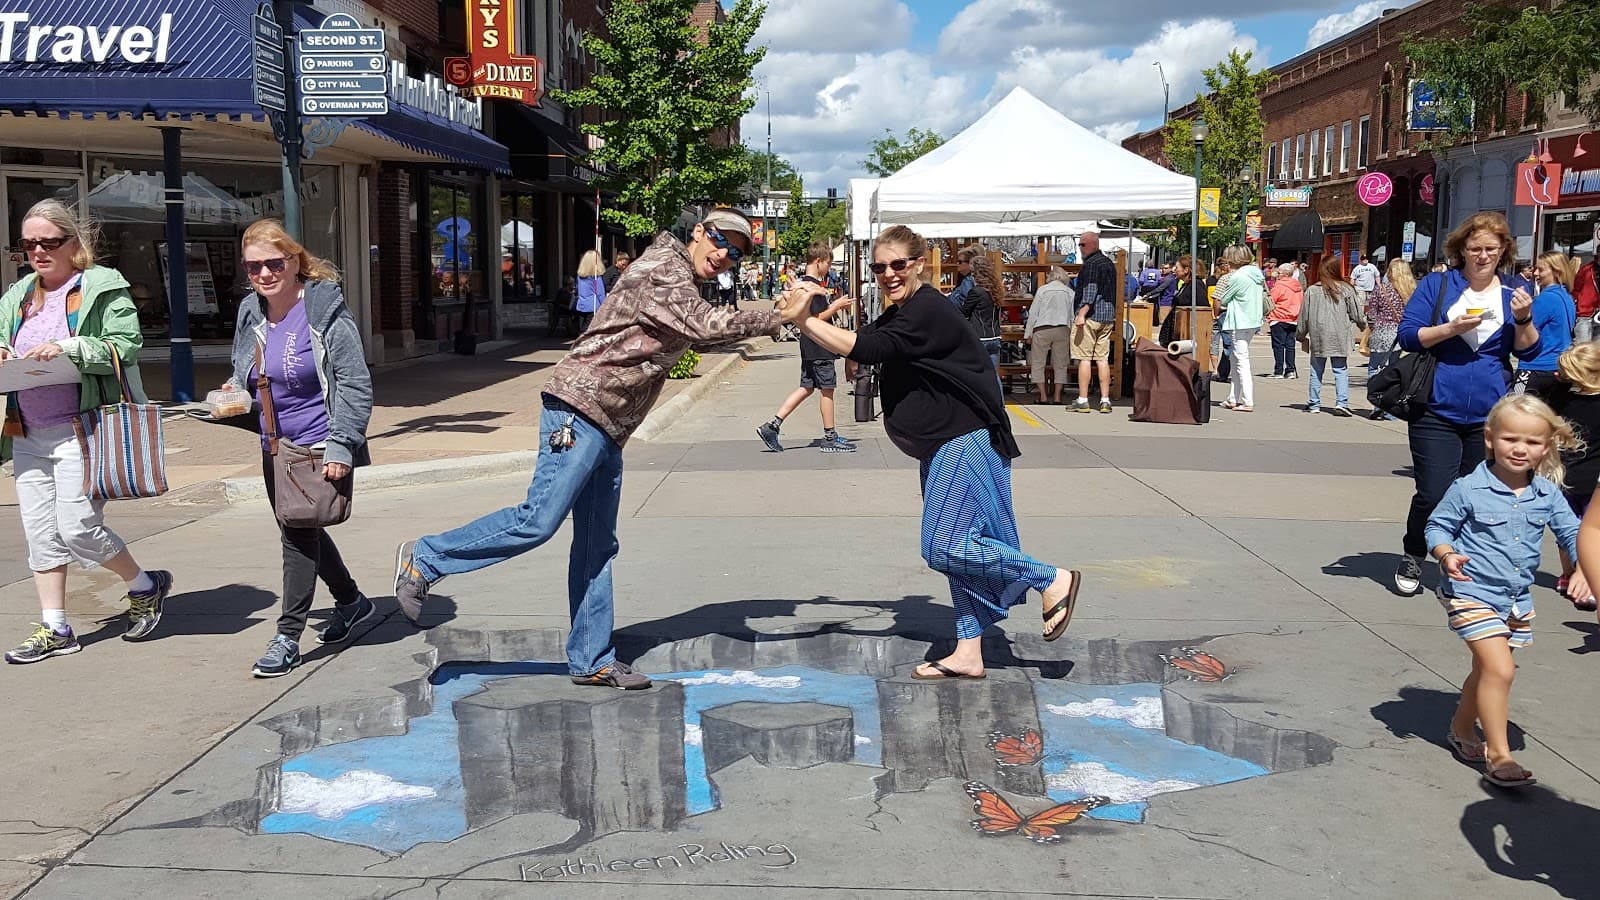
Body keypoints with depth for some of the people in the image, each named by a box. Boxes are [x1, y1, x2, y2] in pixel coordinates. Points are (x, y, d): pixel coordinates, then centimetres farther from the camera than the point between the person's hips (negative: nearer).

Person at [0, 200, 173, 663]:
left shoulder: (103, 288, -3)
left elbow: (126, 347, -12)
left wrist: (69, 348, -23)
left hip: (81, 431, -6)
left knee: (78, 529, -7)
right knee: (41, 534, 7)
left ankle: (146, 586, 17)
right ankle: (55, 629, 17)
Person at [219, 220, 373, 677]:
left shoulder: (325, 311, -15)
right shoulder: (250, 314, 5)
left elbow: (355, 384, -16)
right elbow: (244, 369, 23)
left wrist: (340, 446, -21)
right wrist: (234, 391, 0)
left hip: (320, 446, -8)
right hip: (275, 446, 8)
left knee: (298, 532, -10)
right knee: (300, 530, 19)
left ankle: (287, 638, -1)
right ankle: (351, 600, 40)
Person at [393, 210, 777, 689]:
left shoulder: (682, 286, 22)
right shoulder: (664, 268, -8)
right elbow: (706, 325, -20)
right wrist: (773, 319, -13)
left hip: (606, 428, 10)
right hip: (581, 407, -10)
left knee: (597, 546, 9)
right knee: (538, 520, -14)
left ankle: (592, 661, 13)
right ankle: (426, 558, 0)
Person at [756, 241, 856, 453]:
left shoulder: (811, 283, 15)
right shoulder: (811, 286, -17)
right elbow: (816, 319, -21)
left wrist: (834, 306, 15)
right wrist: (836, 306, -12)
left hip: (811, 347, 10)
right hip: (818, 348, -10)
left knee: (807, 388, 11)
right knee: (827, 388, 0)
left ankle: (771, 426, 8)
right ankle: (830, 437, 9)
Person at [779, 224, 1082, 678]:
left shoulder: (928, 310, -18)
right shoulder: (898, 316, 15)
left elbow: (868, 350, -27)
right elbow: (862, 343, 14)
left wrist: (804, 320, -26)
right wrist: (807, 317, 1)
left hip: (965, 441, -10)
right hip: (942, 447, 10)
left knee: (945, 546, -14)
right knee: (956, 547, 10)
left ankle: (1053, 580, -1)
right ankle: (968, 655, 14)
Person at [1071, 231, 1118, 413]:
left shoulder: (1091, 264, -9)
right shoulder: (1109, 263, 18)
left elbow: (1090, 291, -18)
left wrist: (1081, 314, -23)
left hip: (1090, 315, -8)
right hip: (1107, 316, 8)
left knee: (1084, 358, -5)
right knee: (1103, 358, 7)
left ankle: (1082, 400, -6)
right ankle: (1105, 401, 4)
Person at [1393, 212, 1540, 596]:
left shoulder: (1512, 294, 11)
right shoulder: (1436, 285, 3)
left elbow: (1528, 352, 6)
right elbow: (1408, 335, -3)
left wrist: (1524, 319, -11)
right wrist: (1452, 327, -17)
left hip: (1490, 417, 3)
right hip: (1438, 411, -3)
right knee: (1433, 495, -8)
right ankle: (1411, 561, 15)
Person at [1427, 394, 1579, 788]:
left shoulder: (1547, 494, -2)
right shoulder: (1468, 490, -15)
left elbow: (1572, 532, 8)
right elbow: (1438, 526, -6)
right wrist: (1447, 555, -24)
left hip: (1517, 599, 6)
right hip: (1472, 593, -6)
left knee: (1488, 670, 19)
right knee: (1500, 669, -15)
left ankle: (1462, 731, 40)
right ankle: (1498, 755, -5)